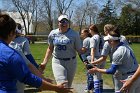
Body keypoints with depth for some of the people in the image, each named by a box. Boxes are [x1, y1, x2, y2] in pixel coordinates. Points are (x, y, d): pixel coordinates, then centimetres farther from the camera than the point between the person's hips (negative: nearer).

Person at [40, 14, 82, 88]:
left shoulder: (74, 34, -6)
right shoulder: (53, 34, 1)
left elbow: (79, 50, -5)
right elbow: (50, 48, 11)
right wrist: (45, 62, 8)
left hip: (71, 62, 0)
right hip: (57, 62, 0)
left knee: (68, 86, 13)